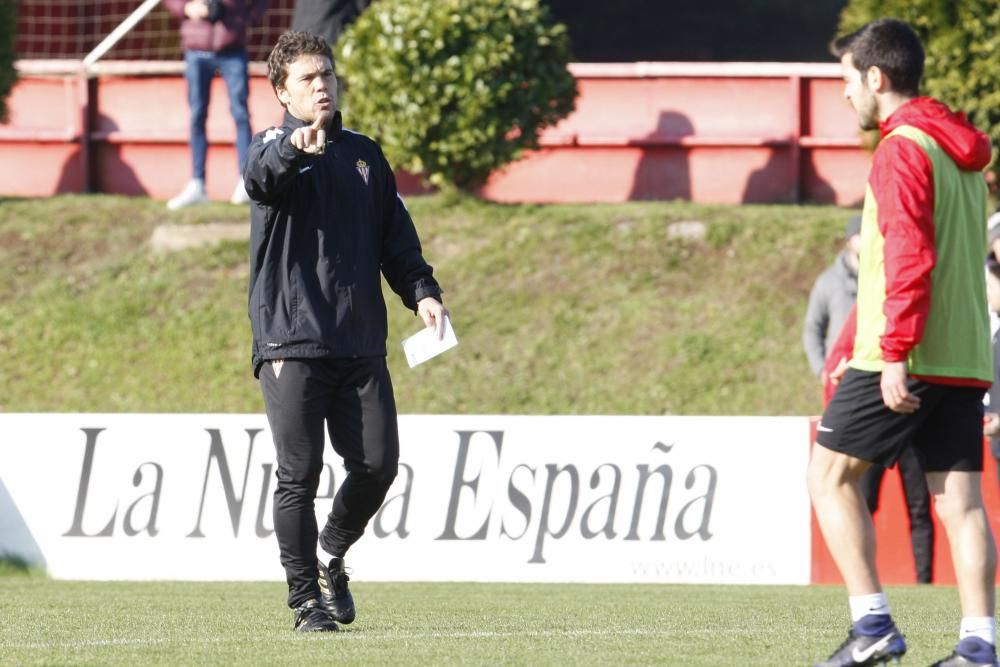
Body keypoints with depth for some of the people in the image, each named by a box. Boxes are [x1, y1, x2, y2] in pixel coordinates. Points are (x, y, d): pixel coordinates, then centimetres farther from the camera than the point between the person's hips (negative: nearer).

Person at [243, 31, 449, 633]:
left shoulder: (364, 154, 17)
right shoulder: (275, 149, 1)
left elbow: (396, 237, 21)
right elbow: (260, 176, -25)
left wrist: (422, 291, 4)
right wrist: (294, 148, -47)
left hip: (361, 344, 4)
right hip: (291, 342, -4)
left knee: (378, 463, -2)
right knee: (299, 474, -6)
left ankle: (333, 557, 24)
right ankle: (307, 599, 4)